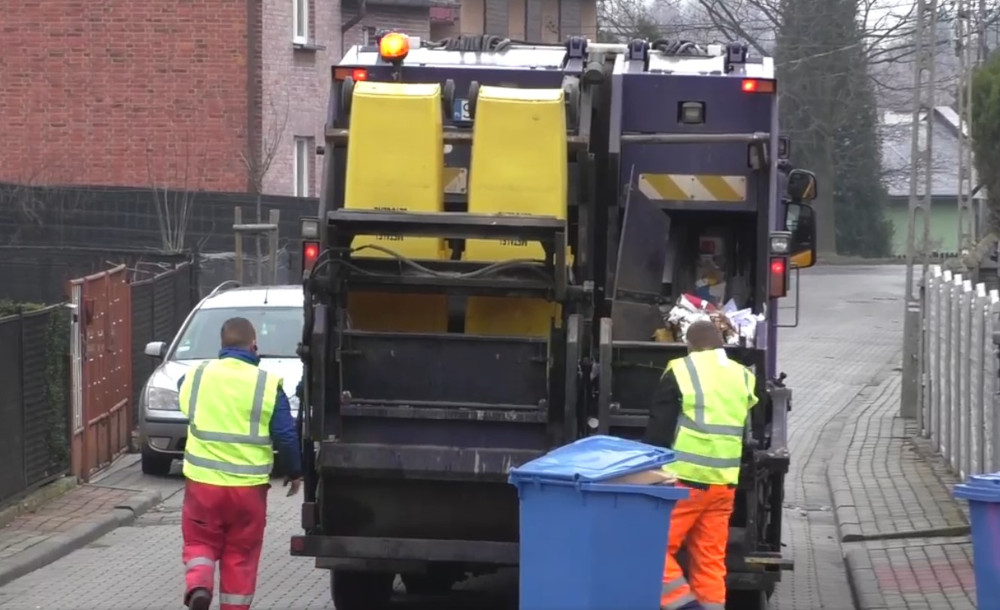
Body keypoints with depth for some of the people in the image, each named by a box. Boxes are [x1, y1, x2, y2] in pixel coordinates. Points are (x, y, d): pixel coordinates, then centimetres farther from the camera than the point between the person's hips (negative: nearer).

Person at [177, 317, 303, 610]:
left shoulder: (195, 376, 1)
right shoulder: (266, 384, -7)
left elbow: (185, 407, 21)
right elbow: (286, 435, -5)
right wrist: (295, 471, 10)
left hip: (203, 481, 1)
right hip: (248, 486, -1)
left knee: (200, 542, 13)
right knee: (240, 554, 10)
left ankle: (198, 585, -13)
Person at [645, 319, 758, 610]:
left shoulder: (681, 372, -5)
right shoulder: (744, 377, 13)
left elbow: (659, 430, -6)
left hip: (684, 478, -6)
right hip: (725, 482, 6)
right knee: (711, 561, 9)